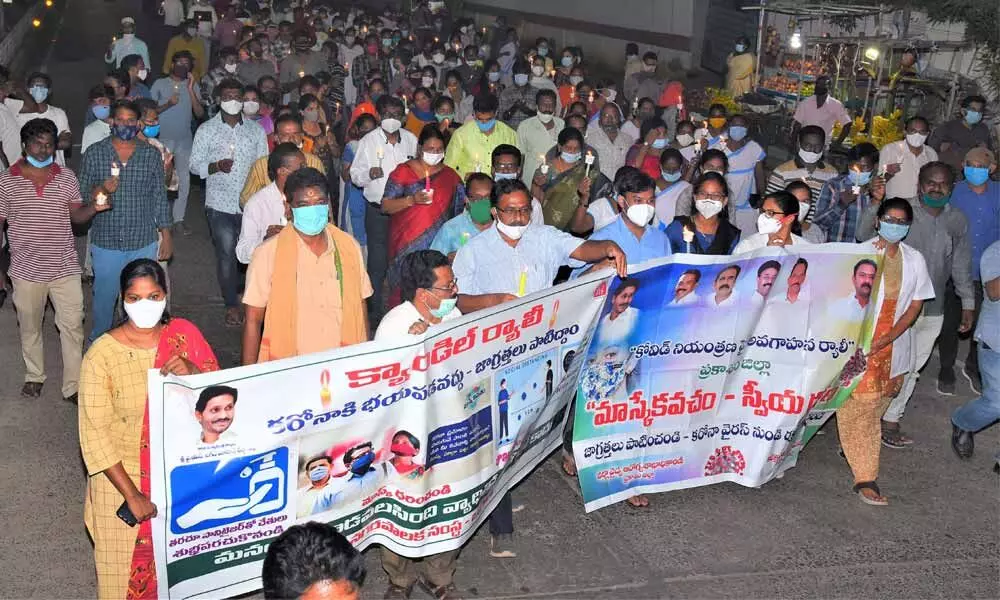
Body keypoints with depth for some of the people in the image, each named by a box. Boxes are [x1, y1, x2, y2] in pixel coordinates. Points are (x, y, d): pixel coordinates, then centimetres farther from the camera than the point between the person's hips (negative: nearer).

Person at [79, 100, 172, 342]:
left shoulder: (151, 154, 2)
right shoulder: (94, 154, -1)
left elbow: (160, 197, 6)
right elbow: (80, 196, 1)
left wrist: (166, 235, 4)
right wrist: (99, 191, -21)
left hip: (144, 242, 1)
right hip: (106, 242, 0)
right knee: (104, 298, 10)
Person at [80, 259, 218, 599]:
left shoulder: (184, 334, -5)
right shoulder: (102, 354, -16)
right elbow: (95, 434, -15)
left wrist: (192, 371, -22)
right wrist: (131, 494, -17)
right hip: (124, 477, -3)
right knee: (132, 570, 9)